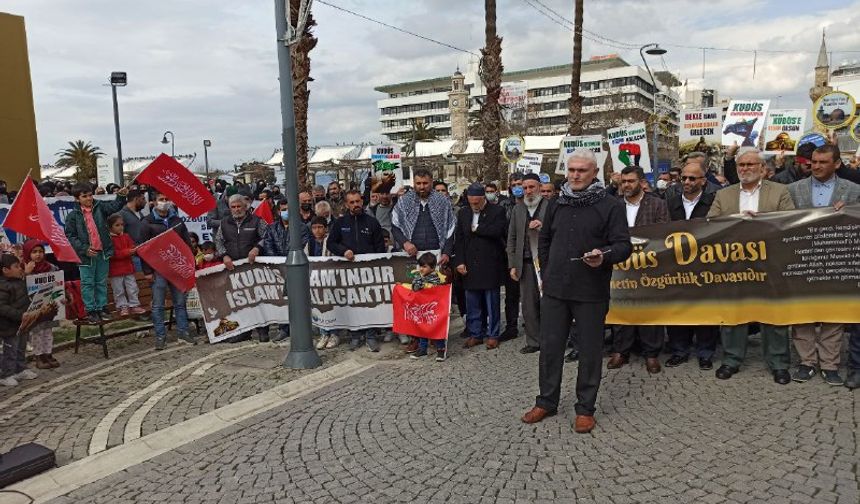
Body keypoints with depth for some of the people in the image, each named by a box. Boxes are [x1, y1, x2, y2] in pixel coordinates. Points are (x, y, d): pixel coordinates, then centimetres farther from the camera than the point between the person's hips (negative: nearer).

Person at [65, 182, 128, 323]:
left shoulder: (100, 207, 3)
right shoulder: (73, 215, -3)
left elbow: (114, 207, -15)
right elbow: (70, 236, -4)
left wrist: (121, 196, -34)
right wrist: (84, 249, -15)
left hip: (103, 253, 2)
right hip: (86, 255, -2)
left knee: (102, 282, 12)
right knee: (88, 284, 5)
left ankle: (102, 308, 23)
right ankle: (91, 310, 13)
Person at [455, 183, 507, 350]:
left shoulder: (497, 211, -3)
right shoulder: (463, 213, 10)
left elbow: (498, 231, -20)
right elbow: (458, 239, 8)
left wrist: (477, 228, -8)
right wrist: (459, 262, -2)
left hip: (491, 266, -4)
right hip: (470, 267, 4)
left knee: (492, 303, 5)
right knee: (472, 304, 9)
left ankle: (493, 335, 16)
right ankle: (475, 334, 20)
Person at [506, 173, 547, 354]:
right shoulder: (518, 209, 13)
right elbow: (511, 238, 14)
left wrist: (542, 228, -18)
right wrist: (512, 265, 9)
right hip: (526, 263, 4)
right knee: (528, 305, 7)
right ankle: (533, 342, 17)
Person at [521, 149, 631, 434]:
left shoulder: (611, 206, -5)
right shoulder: (556, 205, 9)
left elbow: (624, 245, -8)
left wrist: (604, 256, -28)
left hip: (591, 293, -4)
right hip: (555, 290, 4)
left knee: (589, 351, 6)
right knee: (550, 346, 10)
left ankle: (585, 408, 21)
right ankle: (546, 402, 26)